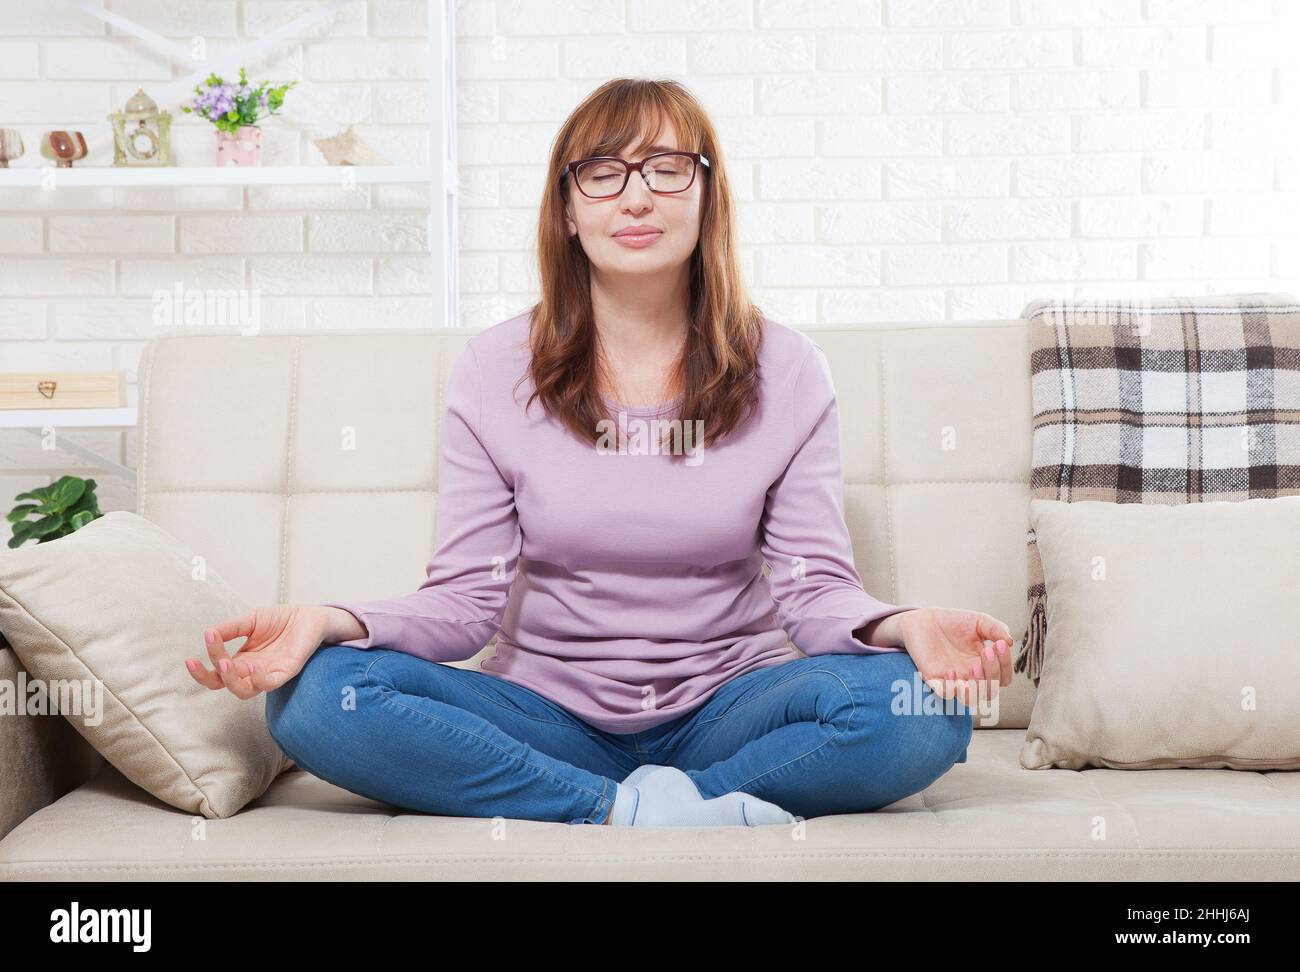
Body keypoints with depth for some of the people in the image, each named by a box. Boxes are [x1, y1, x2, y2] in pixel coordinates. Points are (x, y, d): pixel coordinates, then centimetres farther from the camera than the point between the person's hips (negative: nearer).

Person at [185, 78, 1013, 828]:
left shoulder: (787, 372, 0)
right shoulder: (495, 370, 0)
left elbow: (815, 587, -3)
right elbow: (469, 597, -4)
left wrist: (904, 626, -27)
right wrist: (331, 622, -24)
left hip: (722, 710, 0)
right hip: (550, 717, 1)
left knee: (921, 709, -29)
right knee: (317, 696, -25)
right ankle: (634, 811, -24)